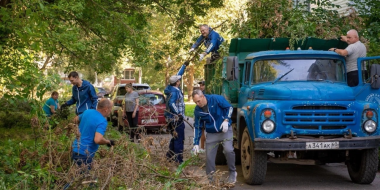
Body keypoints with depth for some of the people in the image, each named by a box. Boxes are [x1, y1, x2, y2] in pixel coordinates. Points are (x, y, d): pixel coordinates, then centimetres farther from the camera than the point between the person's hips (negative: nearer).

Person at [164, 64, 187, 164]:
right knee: (179, 139, -7)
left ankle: (170, 155, 27)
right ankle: (178, 159, -7)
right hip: (176, 118, -10)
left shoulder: (172, 88, 9)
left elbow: (179, 74, 20)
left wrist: (184, 65, 25)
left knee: (175, 137, 21)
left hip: (172, 118, 10)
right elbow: (171, 104, -30)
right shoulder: (174, 91, -19)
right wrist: (178, 114, -26)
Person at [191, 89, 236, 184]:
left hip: (225, 130, -4)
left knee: (228, 150, -23)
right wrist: (196, 144, -2)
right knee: (209, 156, -1)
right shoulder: (197, 110, -3)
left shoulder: (216, 99, -15)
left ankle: (232, 173, -4)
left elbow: (229, 107, -7)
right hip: (211, 134, 4)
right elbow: (197, 127, 3)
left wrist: (226, 120, -22)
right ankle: (210, 178, 13)